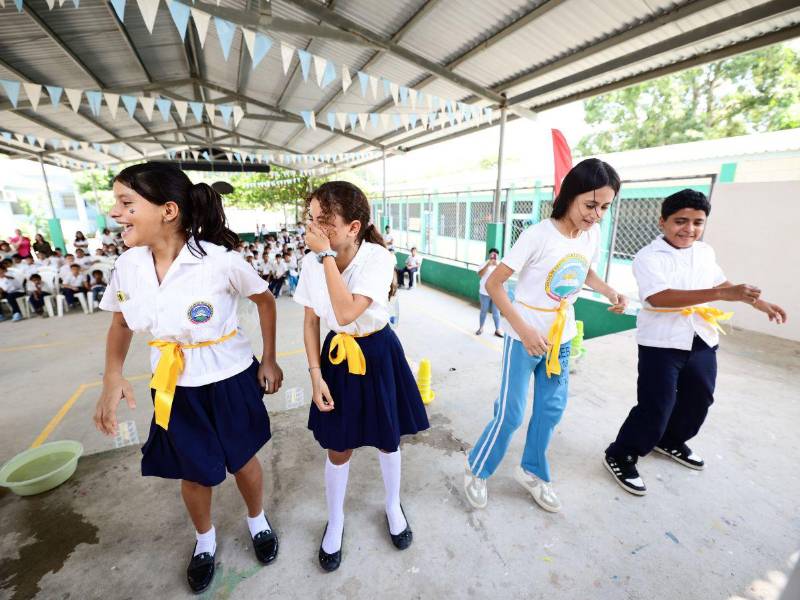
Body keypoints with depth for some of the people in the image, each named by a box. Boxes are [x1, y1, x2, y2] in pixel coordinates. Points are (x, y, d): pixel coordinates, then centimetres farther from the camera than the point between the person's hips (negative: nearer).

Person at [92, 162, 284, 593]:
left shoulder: (220, 261, -23)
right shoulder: (128, 266, -8)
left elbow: (265, 300, -7)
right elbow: (120, 323, 9)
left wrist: (269, 360, -5)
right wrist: (112, 377, -8)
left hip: (229, 380, -3)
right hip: (174, 387, 4)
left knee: (241, 460, 17)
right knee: (192, 471, 21)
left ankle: (257, 521, 51)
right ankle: (205, 539, 54)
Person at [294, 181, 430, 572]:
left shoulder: (377, 257, -23)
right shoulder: (313, 261, -10)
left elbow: (347, 312, -35)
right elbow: (310, 321, 0)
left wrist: (326, 255, -31)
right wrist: (315, 374, -5)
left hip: (378, 355, -2)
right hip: (337, 355, 3)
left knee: (387, 439, 18)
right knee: (339, 449, 15)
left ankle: (393, 506, 49)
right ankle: (335, 521, 44)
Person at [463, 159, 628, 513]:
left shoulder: (592, 235, -1)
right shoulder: (538, 235, -21)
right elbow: (493, 284, -20)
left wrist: (609, 292, -1)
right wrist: (524, 330, -28)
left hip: (561, 338, 7)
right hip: (524, 338, -6)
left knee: (551, 410, 16)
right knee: (510, 414, 1)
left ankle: (531, 472, 38)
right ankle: (476, 470, 26)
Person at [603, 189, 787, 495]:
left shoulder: (705, 252, 7)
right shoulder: (648, 257, -16)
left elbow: (720, 281, 25)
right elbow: (659, 297, -30)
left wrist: (761, 303, 29)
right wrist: (723, 295, -33)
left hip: (702, 341, 8)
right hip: (661, 344, -8)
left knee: (698, 400, 22)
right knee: (654, 409, -5)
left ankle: (670, 441, 46)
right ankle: (619, 456, 14)